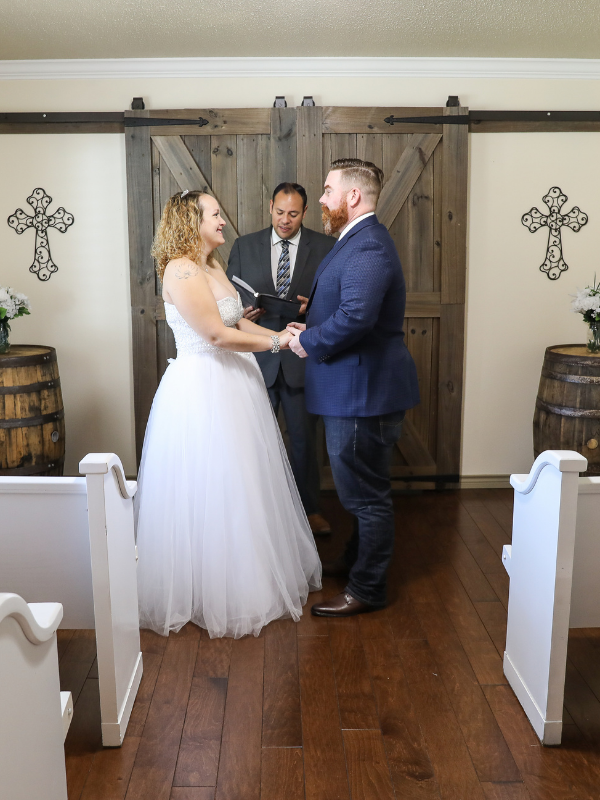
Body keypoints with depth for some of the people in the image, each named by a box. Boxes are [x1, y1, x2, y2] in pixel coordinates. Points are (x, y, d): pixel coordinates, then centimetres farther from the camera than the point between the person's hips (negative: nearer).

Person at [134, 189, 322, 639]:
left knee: (240, 486, 17)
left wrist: (280, 333, -1)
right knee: (209, 490, 1)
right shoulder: (181, 270, -17)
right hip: (201, 389, -10)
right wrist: (276, 343, -14)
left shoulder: (214, 268, 14)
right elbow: (218, 335, -21)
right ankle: (214, 593, 18)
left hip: (233, 384, 10)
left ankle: (252, 580, 34)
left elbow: (240, 322, 13)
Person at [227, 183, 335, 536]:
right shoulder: (244, 246, 6)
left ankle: (310, 509, 29)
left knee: (304, 439, 11)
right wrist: (242, 313, -13)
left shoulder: (326, 247, 1)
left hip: (303, 358, -1)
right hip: (256, 358, 1)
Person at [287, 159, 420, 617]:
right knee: (363, 489, 24)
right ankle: (358, 561, 41)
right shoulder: (360, 240, 14)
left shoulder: (367, 246, -21)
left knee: (366, 493, 3)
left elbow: (356, 316, -34)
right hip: (357, 388, 11)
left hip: (365, 391, -11)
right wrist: (312, 330, 4)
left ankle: (368, 589, 18)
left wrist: (310, 342, -19)